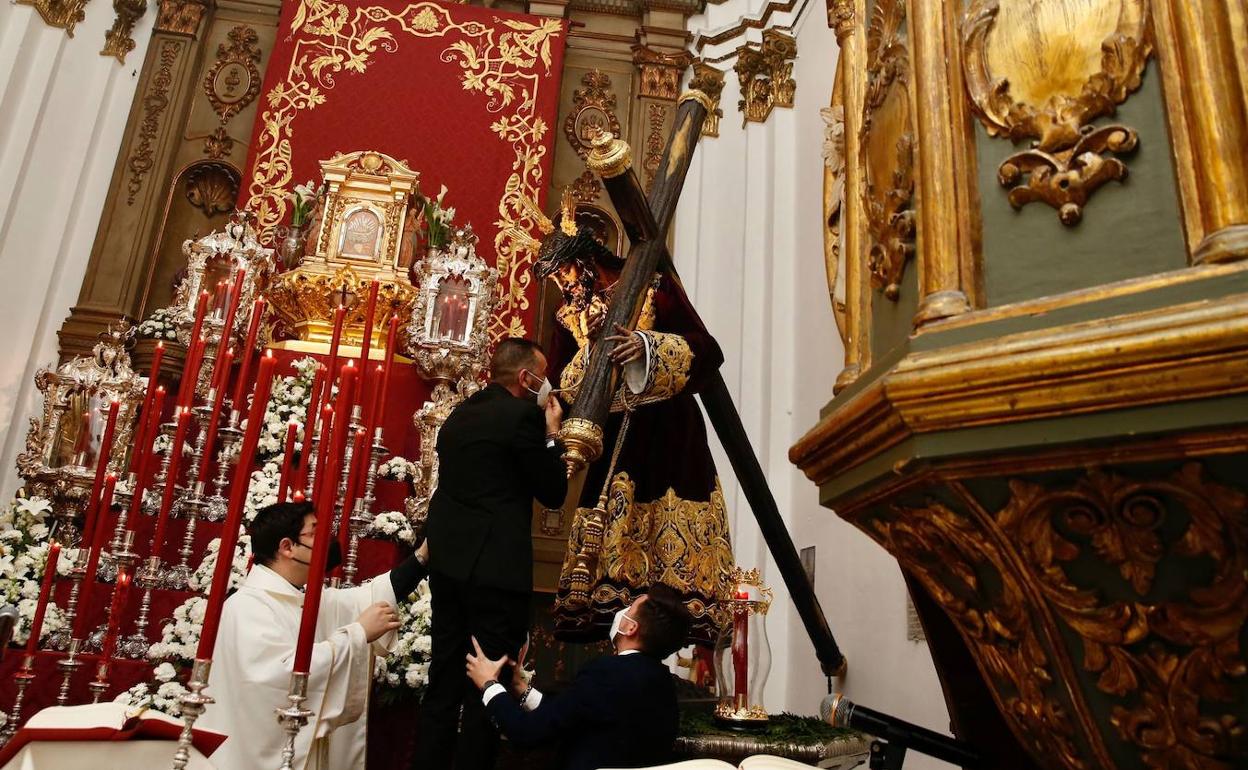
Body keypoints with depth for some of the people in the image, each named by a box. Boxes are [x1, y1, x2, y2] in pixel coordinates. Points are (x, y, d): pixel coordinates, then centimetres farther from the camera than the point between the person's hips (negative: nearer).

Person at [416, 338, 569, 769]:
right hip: (495, 566, -8)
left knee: (443, 678, 18)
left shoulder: (459, 414, 11)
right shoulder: (523, 413, -12)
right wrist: (551, 433, 5)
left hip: (446, 559, 8)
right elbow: (554, 493, -8)